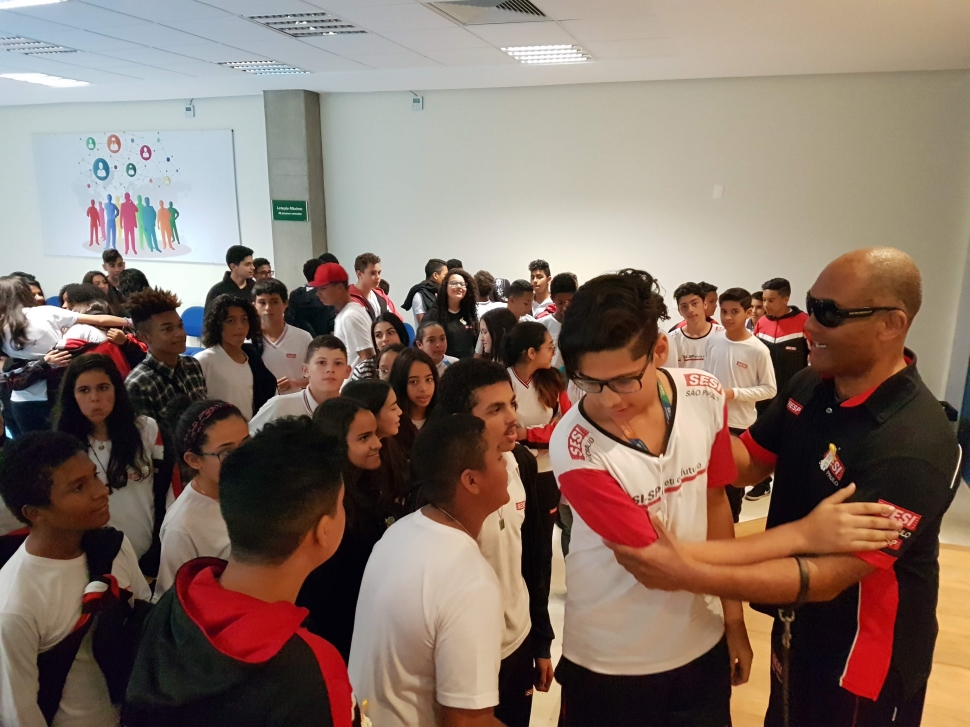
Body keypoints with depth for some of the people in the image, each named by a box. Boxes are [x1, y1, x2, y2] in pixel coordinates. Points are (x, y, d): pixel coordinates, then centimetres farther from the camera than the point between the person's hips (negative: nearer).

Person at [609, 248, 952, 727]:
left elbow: (829, 575, -35)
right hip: (796, 625, 7)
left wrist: (685, 574, -41)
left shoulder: (914, 446, -32)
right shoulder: (808, 386, -8)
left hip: (862, 654, -7)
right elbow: (751, 459, 1)